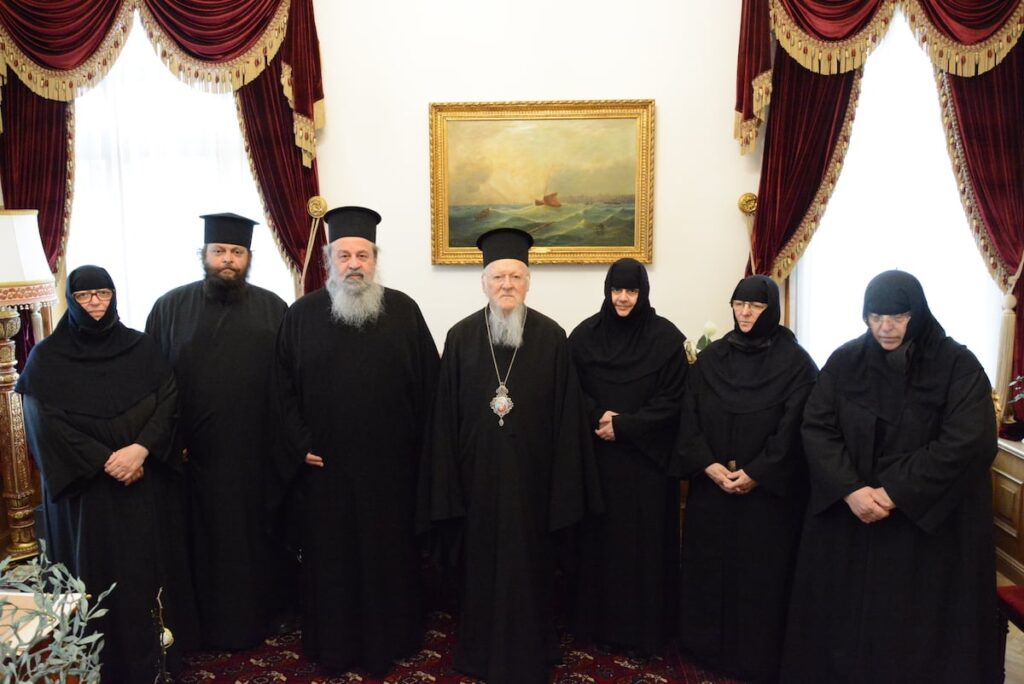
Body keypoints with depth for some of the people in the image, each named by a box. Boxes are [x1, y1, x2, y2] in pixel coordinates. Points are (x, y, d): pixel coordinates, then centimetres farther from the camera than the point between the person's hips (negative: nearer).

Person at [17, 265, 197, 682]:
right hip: (85, 489, -1)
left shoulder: (141, 348, 3)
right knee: (100, 574, 6)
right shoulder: (46, 359, -2)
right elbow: (47, 425, -9)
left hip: (145, 483, 2)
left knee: (151, 564, 6)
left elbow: (169, 402, -3)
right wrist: (105, 461, -17)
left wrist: (141, 449, -19)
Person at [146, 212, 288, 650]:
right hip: (193, 449, 0)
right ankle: (205, 619, 29)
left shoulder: (272, 309, 3)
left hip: (255, 449, 1)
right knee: (202, 535, 11)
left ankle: (254, 614, 32)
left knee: (253, 532, 13)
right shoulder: (171, 307, 2)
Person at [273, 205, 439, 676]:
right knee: (331, 554, 12)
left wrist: (416, 444, -2)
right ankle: (332, 644, 30)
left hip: (389, 463, 0)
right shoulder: (302, 315, 1)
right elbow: (283, 386, 4)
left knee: (388, 552, 12)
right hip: (325, 464, 1)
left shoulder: (404, 311, -1)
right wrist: (301, 445, -3)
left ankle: (389, 639, 31)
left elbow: (428, 382, 0)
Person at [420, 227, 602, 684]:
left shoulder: (551, 337, -5)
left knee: (529, 562, 12)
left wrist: (564, 485, -4)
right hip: (478, 473, 1)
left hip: (531, 474, -1)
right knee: (481, 562, 14)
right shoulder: (461, 337, -1)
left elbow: (567, 415, -3)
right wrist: (448, 484, -2)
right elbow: (445, 416, 0)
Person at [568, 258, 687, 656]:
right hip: (597, 454, 2)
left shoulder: (666, 337, -4)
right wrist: (598, 417, -13)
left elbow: (673, 400, -6)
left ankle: (643, 626, 21)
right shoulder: (585, 334, 2)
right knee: (599, 534, 7)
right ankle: (597, 619, 23)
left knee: (644, 538, 5)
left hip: (646, 455, -2)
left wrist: (624, 426, -13)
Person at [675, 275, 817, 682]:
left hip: (768, 490, -3)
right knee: (708, 565, 11)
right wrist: (707, 465, -11)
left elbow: (793, 428, -11)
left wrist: (756, 474, -16)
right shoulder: (711, 357, 5)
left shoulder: (795, 363, -5)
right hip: (710, 484, 4)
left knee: (760, 573, 5)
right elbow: (689, 417, 1)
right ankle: (706, 646, 27)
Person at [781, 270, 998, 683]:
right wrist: (850, 489, -18)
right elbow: (816, 428, -5)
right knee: (844, 614, 11)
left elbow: (965, 443, -15)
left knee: (915, 623, 7)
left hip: (927, 521, -2)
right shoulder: (845, 361, 0)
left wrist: (896, 493, -19)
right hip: (846, 515, 2)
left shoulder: (958, 365, -7)